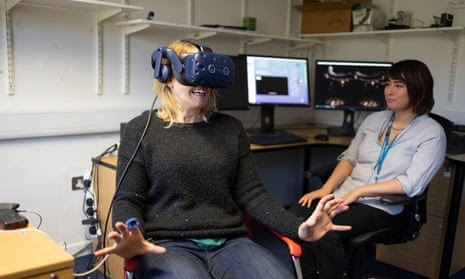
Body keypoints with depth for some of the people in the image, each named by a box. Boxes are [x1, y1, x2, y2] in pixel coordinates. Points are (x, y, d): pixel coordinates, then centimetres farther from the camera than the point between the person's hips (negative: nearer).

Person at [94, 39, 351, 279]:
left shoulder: (230, 128, 13)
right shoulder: (140, 130, 4)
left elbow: (251, 193, 8)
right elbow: (128, 199, 1)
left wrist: (298, 228, -8)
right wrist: (131, 240, -22)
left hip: (229, 242, 3)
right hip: (169, 245, -3)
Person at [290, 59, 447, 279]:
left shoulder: (431, 132, -5)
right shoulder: (373, 120, 12)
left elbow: (412, 183, -16)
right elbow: (349, 158, 11)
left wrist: (360, 191, -19)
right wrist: (326, 188, -6)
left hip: (384, 206, -5)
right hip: (345, 196, 5)